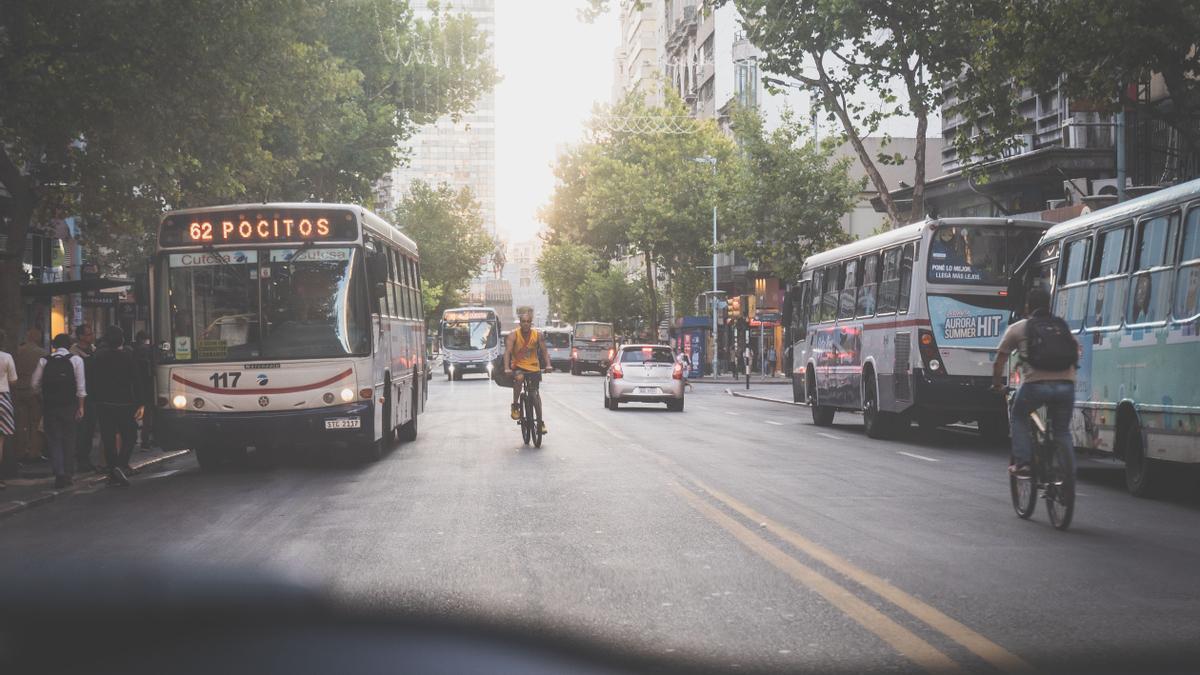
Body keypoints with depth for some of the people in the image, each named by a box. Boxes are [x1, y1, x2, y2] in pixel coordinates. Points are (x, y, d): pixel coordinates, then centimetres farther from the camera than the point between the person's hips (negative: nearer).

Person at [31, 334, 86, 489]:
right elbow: (81, 385, -7)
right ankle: (67, 475, 16)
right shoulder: (75, 359, -2)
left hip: (49, 406, 1)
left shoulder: (44, 361, 3)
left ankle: (59, 473, -12)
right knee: (68, 440, 12)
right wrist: (80, 406, -3)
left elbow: (34, 384, 4)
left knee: (53, 440, 4)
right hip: (69, 406, -1)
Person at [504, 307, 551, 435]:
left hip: (534, 368, 2)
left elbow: (544, 351, -6)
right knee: (519, 378, -35)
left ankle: (540, 422, 10)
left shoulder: (537, 335, -5)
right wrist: (507, 368, -34)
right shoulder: (514, 335, -11)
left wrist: (548, 365, -23)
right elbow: (507, 351, -20)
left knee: (535, 394, -1)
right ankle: (515, 406, -17)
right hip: (518, 367, -2)